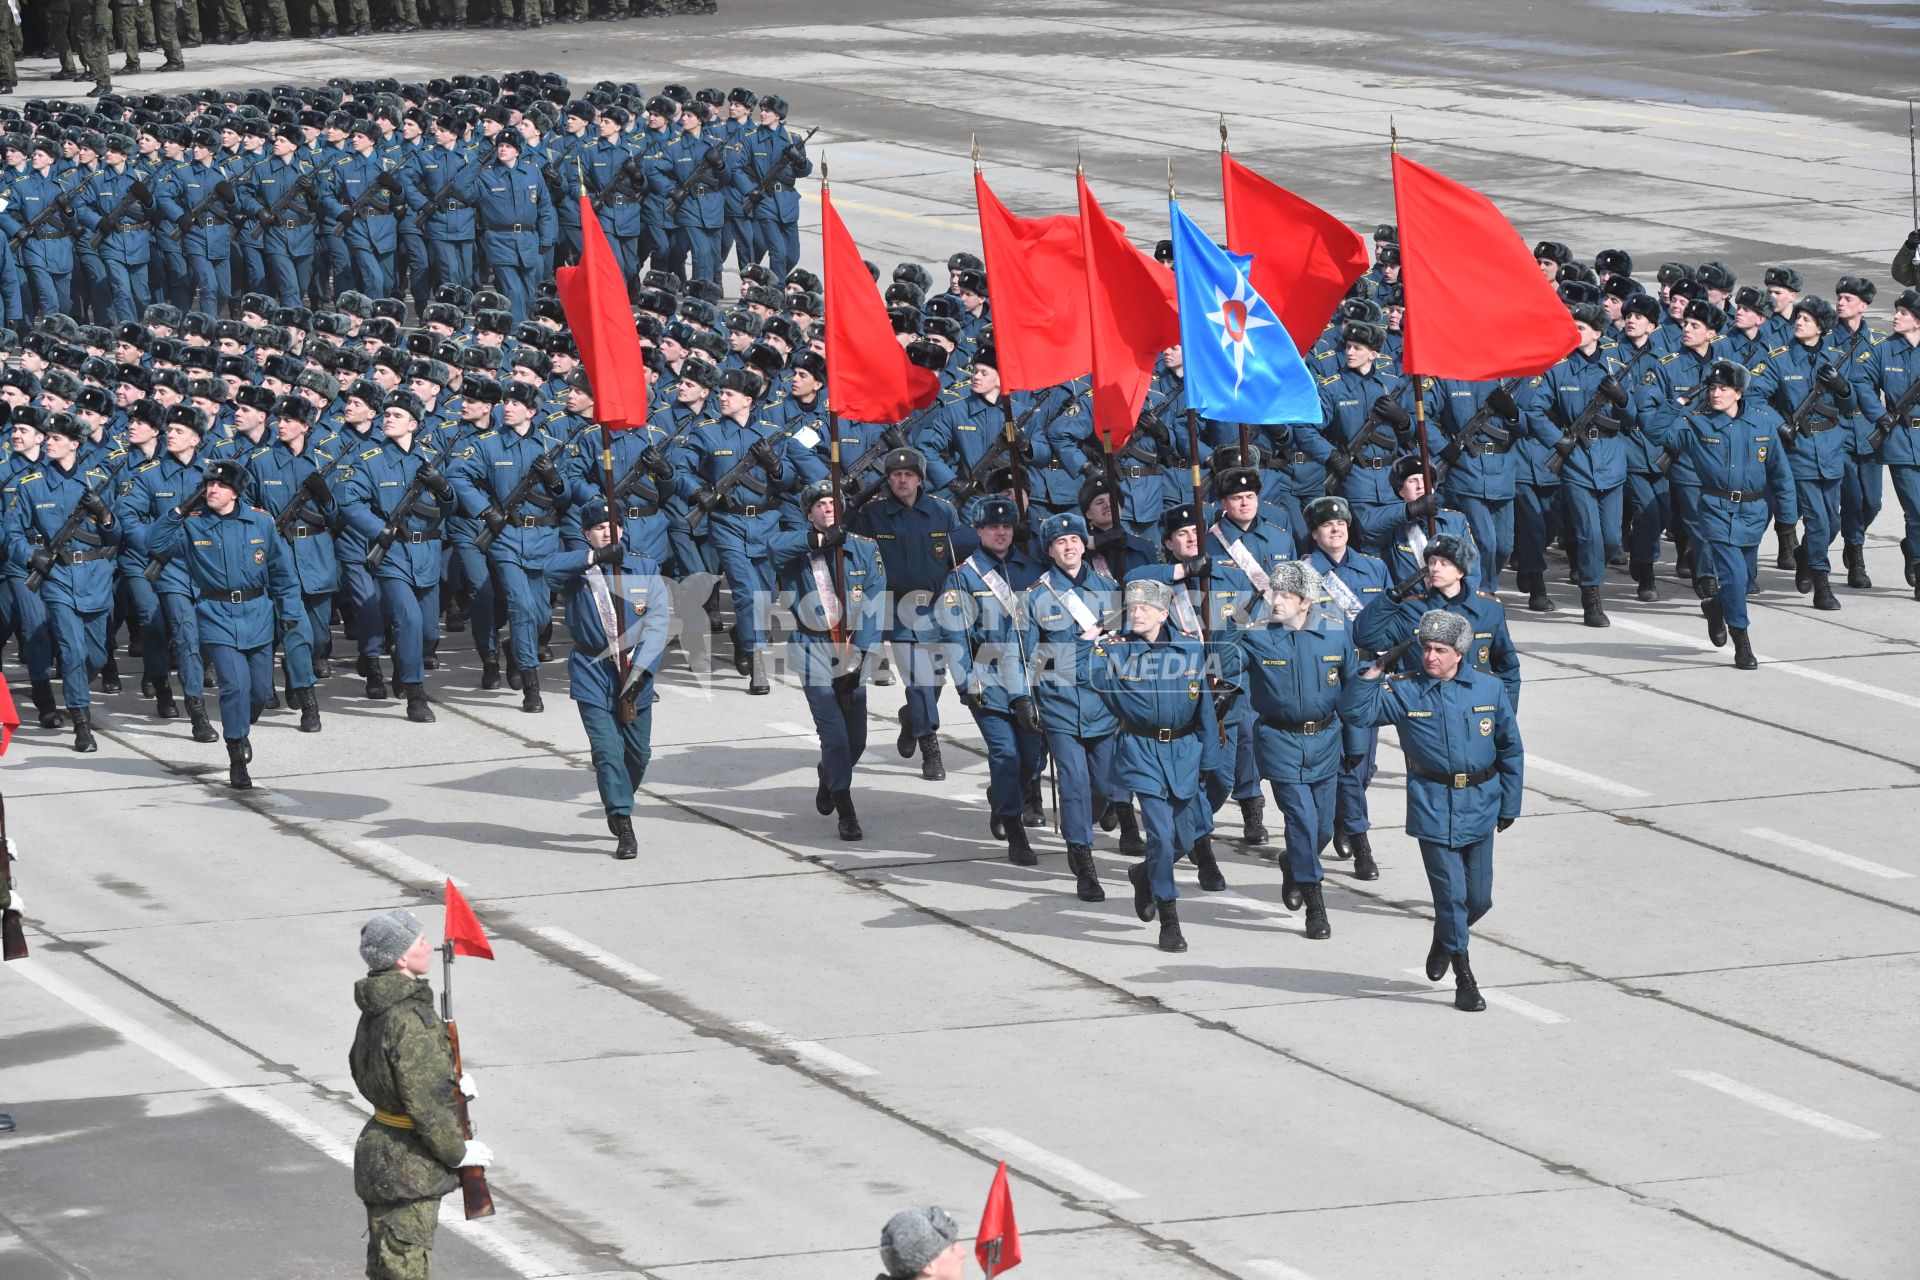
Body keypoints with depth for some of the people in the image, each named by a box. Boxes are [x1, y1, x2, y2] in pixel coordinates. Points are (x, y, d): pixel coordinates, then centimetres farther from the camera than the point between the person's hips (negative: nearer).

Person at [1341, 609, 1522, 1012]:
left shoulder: (1489, 690, 2)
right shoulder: (1404, 692, -2)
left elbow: (1510, 748, 9)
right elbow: (1353, 710, -5)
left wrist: (1509, 806, 9)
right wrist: (1374, 672, -16)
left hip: (1479, 808, 2)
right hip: (1433, 808, -2)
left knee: (1479, 898, 9)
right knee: (1451, 894, -5)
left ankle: (1444, 941, 40)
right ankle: (1464, 980, 6)